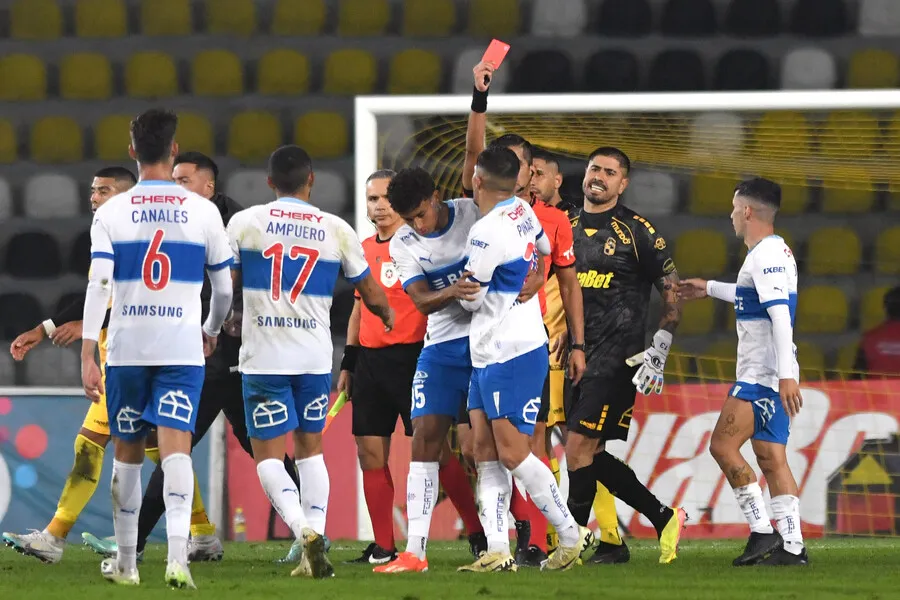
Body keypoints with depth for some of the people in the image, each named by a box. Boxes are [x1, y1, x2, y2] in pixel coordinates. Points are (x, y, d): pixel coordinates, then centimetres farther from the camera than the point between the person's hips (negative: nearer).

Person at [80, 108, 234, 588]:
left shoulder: (111, 212, -1)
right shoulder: (203, 211, 2)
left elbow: (98, 284, -9)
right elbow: (224, 287, 9)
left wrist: (87, 355, -11)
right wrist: (212, 331, 29)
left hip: (126, 349, 1)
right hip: (182, 349, -1)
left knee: (127, 453, 14)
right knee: (176, 447, -9)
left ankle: (126, 562, 24)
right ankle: (177, 555, -28)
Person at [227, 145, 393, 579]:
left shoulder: (245, 222, -3)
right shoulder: (336, 230, 2)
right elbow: (372, 295, 12)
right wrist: (387, 315, 35)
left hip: (264, 355, -2)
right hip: (315, 357, 2)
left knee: (267, 453, 2)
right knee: (311, 449, 15)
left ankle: (304, 529, -22)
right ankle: (315, 557, 7)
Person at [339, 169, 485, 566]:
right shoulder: (364, 250, 15)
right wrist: (348, 362, 19)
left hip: (410, 357, -6)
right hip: (370, 361, 6)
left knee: (435, 451, -8)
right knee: (370, 454, 3)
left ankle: (478, 533, -1)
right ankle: (382, 546, 7)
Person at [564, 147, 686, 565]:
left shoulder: (637, 232, -3)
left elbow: (672, 293, -1)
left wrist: (658, 351, -10)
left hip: (616, 357, -7)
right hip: (576, 354, 7)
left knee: (579, 447, -12)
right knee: (591, 454, 5)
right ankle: (664, 518, 17)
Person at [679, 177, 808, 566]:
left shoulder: (767, 255, -14)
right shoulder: (775, 251, 17)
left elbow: (780, 312, -24)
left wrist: (787, 374, -30)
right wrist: (710, 289, 48)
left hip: (762, 375, -10)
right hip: (770, 375, 10)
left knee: (723, 444, -10)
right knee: (770, 456, 6)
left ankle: (762, 531, -11)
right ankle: (792, 545, 1)